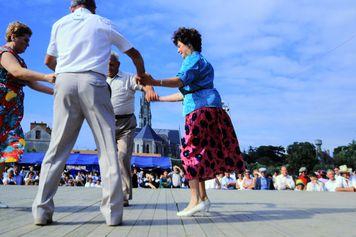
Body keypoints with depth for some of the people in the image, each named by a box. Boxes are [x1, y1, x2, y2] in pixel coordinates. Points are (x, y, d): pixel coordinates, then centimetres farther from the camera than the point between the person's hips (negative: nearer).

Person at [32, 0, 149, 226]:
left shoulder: (60, 23, 22)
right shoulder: (104, 23, 16)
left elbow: (49, 61, 29)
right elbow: (135, 54, 23)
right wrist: (142, 76, 40)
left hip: (65, 81, 3)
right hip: (93, 82, -2)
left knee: (57, 148, 7)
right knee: (107, 148, -2)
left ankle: (42, 210, 5)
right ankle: (113, 212, -5)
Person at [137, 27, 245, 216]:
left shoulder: (193, 59, 0)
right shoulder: (201, 62, 30)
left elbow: (180, 80, -22)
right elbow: (184, 93, 30)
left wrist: (154, 82, -36)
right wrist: (159, 98, 33)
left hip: (202, 109, -10)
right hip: (206, 109, 10)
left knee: (190, 151, -13)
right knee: (200, 153, 10)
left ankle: (195, 199, -16)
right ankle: (203, 197, 13)